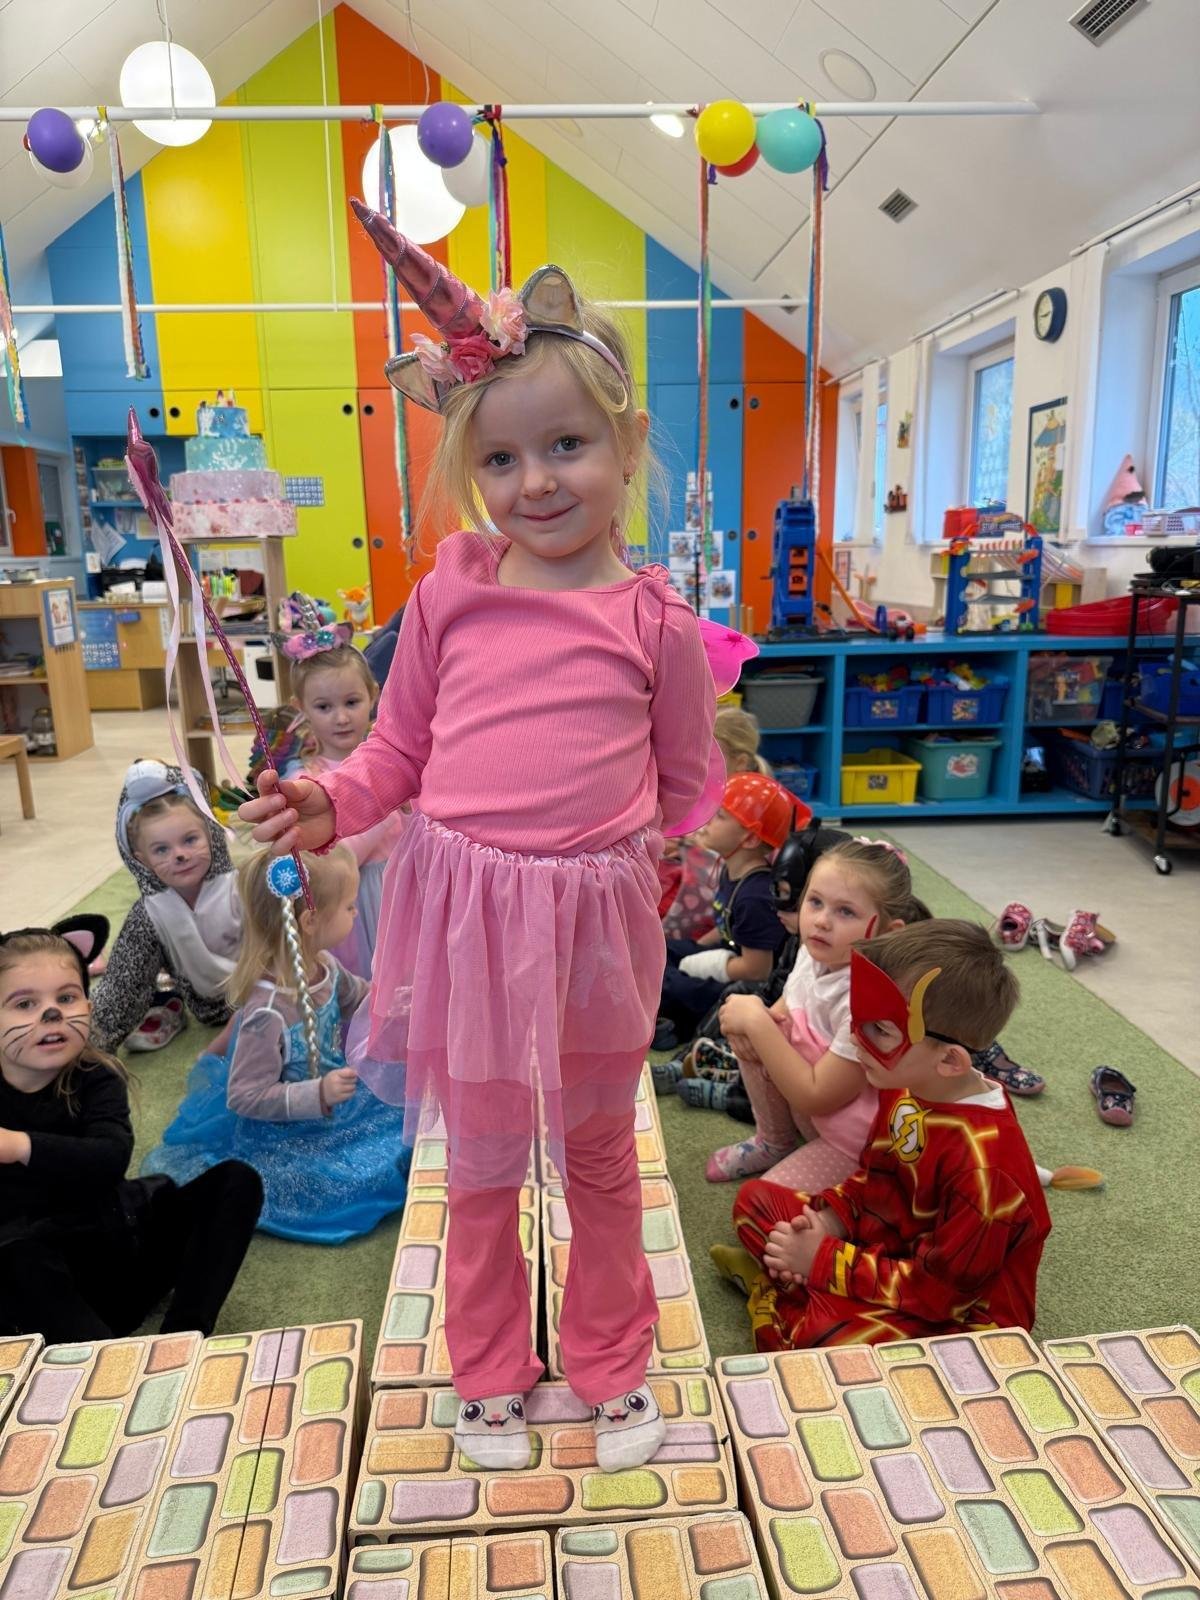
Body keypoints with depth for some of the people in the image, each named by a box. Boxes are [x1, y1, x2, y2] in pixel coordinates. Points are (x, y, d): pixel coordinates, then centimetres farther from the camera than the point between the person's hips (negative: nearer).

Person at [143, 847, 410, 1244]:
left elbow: (353, 996, 16)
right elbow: (246, 1097, -27)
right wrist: (319, 1095, -35)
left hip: (331, 1094, 7)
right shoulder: (267, 1012, -34)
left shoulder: (324, 965, -8)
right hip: (280, 1132, -7)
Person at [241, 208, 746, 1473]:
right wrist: (329, 805, -12)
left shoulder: (655, 618, -4)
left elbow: (688, 781, 4)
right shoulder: (451, 591, -2)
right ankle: (488, 1375, 43)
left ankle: (613, 1368, 44)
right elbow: (398, 749, 4)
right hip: (467, 903, 1)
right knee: (481, 1164, 18)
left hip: (597, 907, 0)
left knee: (600, 1155, 20)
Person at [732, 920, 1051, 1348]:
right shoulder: (904, 1087, -9)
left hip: (961, 1310, -8)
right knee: (755, 1199, 8)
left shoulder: (984, 1166, -32)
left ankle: (783, 1296, -6)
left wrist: (824, 1260, -19)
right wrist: (829, 1216, -9)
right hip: (892, 1250, 8)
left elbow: (938, 1291, -24)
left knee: (830, 1330, -36)